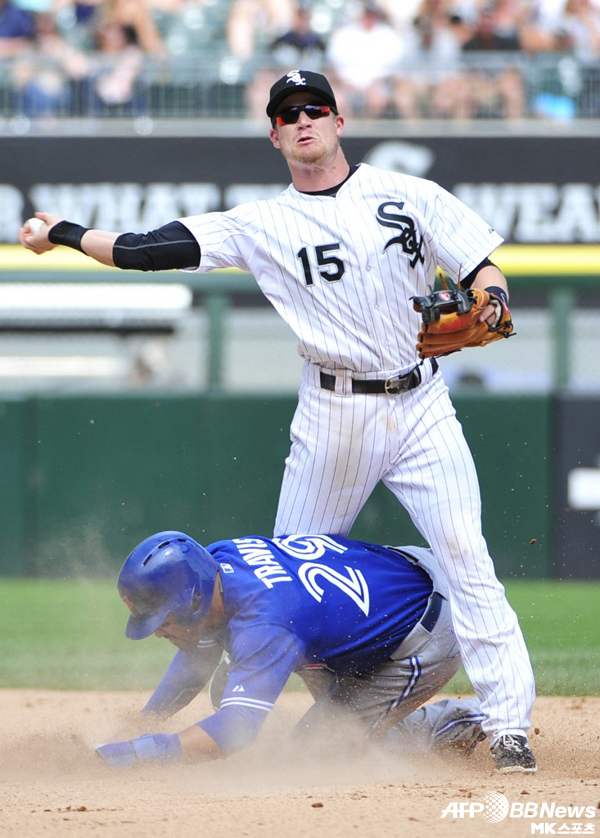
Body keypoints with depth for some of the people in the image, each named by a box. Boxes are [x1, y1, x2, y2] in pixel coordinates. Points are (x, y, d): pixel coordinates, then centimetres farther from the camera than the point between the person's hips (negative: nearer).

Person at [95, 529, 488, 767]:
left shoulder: (264, 622, -36)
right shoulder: (214, 560, -9)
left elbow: (234, 730, -42)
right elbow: (194, 662, 8)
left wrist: (135, 753, -46)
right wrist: (141, 724, -2)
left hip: (430, 641, -9)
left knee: (323, 743, -8)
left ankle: (453, 722, 3)